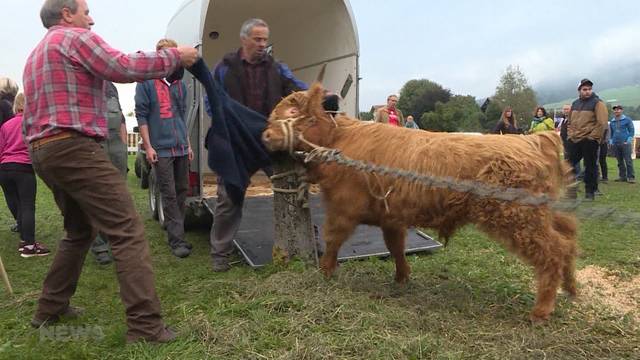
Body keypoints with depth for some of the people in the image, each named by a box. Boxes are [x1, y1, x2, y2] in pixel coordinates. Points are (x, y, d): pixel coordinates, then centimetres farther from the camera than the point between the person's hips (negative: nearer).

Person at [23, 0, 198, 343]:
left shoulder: (35, 55, 28)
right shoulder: (76, 37, -1)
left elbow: (29, 113, 29)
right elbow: (123, 68, -14)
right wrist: (174, 56, -6)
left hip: (43, 151, 10)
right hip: (73, 147, -10)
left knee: (79, 231, 22)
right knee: (128, 232, -14)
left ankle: (49, 309, 28)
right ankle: (146, 327, -18)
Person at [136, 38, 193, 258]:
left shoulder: (179, 84, 17)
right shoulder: (146, 82, -1)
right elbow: (141, 115, -4)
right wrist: (148, 146, -11)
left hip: (181, 148, 6)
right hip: (161, 149, -6)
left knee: (182, 191, 9)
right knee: (169, 195, -5)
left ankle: (176, 233, 22)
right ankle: (177, 240, -1)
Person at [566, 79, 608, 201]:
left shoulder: (597, 103, -5)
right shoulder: (575, 103, 14)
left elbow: (602, 123, -12)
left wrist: (592, 137, -15)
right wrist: (570, 133, 10)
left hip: (589, 141, -6)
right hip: (574, 140, 6)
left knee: (590, 166, 0)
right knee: (570, 164, 9)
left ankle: (590, 192, 8)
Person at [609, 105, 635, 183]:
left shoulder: (627, 120, 1)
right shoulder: (612, 122, 15)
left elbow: (632, 131, -1)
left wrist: (628, 141, -10)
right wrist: (611, 142, 14)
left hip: (625, 143, -5)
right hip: (615, 144, 5)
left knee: (628, 161, -8)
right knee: (620, 162, 7)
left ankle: (631, 177, -6)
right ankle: (622, 176, 13)